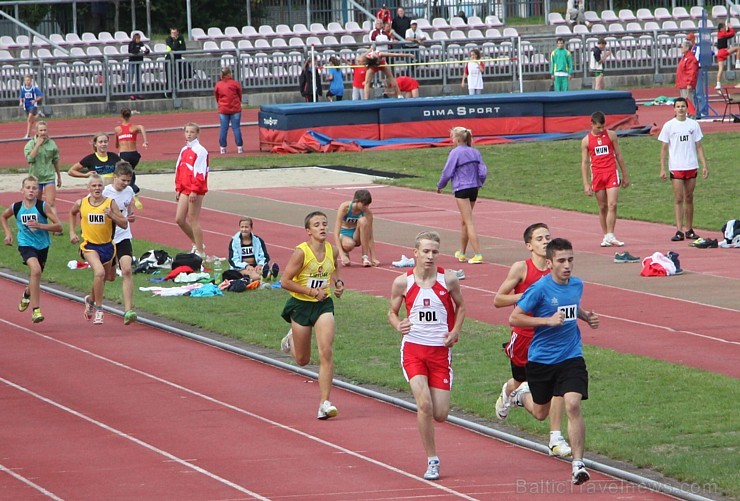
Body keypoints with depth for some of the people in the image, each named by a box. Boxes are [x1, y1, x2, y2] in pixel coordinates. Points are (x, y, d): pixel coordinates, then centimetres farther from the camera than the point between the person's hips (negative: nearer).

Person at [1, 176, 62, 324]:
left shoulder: (43, 206, -14)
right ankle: (36, 310, -25)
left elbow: (58, 226, -15)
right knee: (35, 269, -27)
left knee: (36, 275, 19)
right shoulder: (16, 207, -7)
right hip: (26, 244, -2)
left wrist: (40, 225, -26)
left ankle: (27, 293, 57)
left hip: (42, 245, 2)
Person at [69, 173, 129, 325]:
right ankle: (98, 309, -15)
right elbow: (72, 213, 20)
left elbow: (124, 224, -8)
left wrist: (112, 215, -24)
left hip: (107, 246, 2)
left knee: (101, 279, 18)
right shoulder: (81, 203, -4)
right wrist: (72, 232, 12)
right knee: (99, 272, -27)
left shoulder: (110, 203, -8)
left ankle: (90, 299, 51)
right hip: (89, 245, -2)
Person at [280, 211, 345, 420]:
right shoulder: (301, 252, -19)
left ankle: (325, 403, -12)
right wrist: (311, 291, -21)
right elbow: (285, 281, -17)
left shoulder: (332, 250, -3)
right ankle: (291, 339, 50)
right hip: (301, 305, -3)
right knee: (302, 360, 12)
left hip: (324, 304, 3)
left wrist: (338, 282, 1)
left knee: (326, 352, -14)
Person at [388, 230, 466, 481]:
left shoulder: (448, 279, -3)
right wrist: (398, 325, -14)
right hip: (413, 348, -1)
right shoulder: (402, 282, -4)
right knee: (424, 404, -20)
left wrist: (456, 331, -2)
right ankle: (432, 461, -6)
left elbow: (460, 305, 14)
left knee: (440, 414, -2)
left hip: (440, 350, 1)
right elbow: (392, 312, 9)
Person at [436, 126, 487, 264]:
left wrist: (440, 186, 7)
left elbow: (447, 172, -9)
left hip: (461, 189, -7)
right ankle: (462, 253, 31)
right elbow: (483, 172, 4)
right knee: (464, 222, 20)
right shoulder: (475, 152, 7)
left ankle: (478, 254, -16)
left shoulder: (456, 152, -10)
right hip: (474, 189, 7)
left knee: (468, 222, -8)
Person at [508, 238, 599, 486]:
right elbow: (514, 318, -15)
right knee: (540, 413, 15)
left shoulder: (577, 284, 2)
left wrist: (586, 316, 4)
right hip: (541, 360, -2)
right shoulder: (539, 288, -16)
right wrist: (547, 320, -24)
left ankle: (578, 464, -12)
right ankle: (522, 393, 51)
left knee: (573, 405, -18)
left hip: (571, 357, 2)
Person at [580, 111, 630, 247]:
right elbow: (584, 162, 4)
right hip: (597, 175, 0)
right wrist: (586, 184, -2)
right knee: (602, 207, 5)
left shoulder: (611, 135, 5)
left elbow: (618, 155, 11)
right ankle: (605, 236, 11)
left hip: (612, 173, 0)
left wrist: (625, 176, 12)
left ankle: (610, 236, -14)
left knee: (612, 205, -12)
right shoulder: (586, 141, 4)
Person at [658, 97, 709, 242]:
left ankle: (689, 230, 13)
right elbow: (664, 148, 2)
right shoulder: (669, 126, 0)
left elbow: (698, 147, 9)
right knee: (678, 199, -7)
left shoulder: (694, 125, 6)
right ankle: (679, 231, -10)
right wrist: (662, 169, -4)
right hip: (676, 168, -2)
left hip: (692, 166, 2)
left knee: (689, 199, 7)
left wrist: (704, 165, 2)